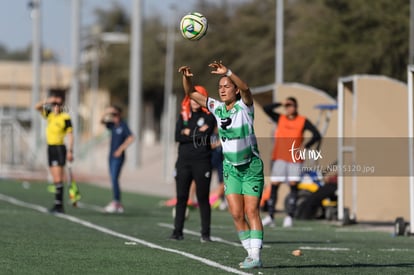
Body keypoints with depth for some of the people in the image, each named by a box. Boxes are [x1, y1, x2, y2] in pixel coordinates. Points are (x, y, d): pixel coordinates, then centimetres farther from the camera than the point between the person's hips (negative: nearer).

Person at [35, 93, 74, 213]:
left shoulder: (65, 117, -9)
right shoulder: (50, 115, 11)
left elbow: (70, 135, -10)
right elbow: (37, 107, 15)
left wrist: (70, 151, -16)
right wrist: (47, 101, 0)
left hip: (59, 148, -8)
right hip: (50, 148, 8)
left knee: (58, 178, -12)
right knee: (56, 179, 9)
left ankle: (58, 204, -14)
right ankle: (59, 205, 12)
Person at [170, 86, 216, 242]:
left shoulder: (208, 117, 2)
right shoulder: (183, 116, 13)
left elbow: (205, 135, -14)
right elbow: (178, 137, 0)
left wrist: (189, 133, -4)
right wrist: (197, 134, -8)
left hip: (202, 162, -4)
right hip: (183, 161, 4)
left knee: (203, 198, -2)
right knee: (181, 198, 4)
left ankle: (205, 233, 0)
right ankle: (177, 231, 8)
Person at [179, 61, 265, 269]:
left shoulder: (244, 106, -11)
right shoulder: (217, 108, 3)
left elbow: (245, 88, -32)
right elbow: (191, 93, 7)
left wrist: (227, 72, -46)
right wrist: (186, 77, -13)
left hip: (251, 166, -4)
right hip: (230, 167, 4)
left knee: (251, 211, -9)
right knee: (236, 214, -4)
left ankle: (255, 256, -9)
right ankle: (251, 252, 6)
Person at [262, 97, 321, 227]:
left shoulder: (303, 121, 2)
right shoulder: (280, 118, 8)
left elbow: (317, 135, 0)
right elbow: (266, 109, -3)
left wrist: (305, 146, -10)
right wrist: (281, 104, -9)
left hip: (295, 158, -2)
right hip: (279, 158, 2)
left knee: (293, 185, -7)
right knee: (274, 185, -3)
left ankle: (289, 216, -4)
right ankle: (270, 216, -1)